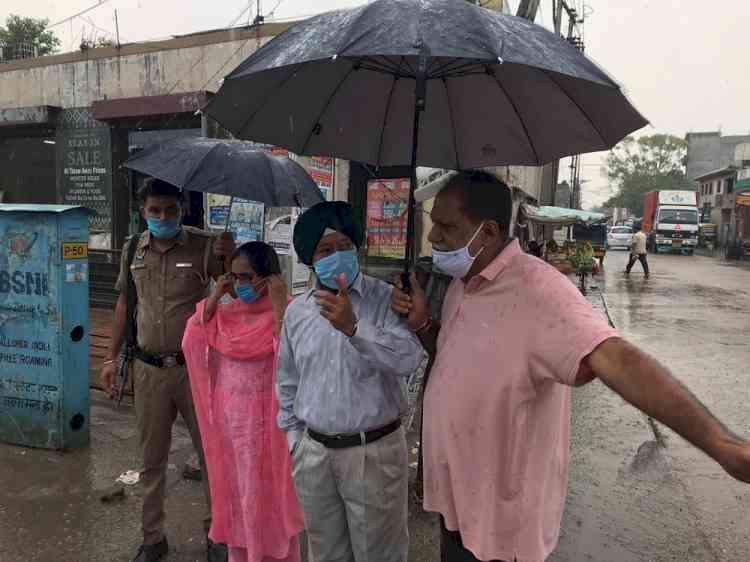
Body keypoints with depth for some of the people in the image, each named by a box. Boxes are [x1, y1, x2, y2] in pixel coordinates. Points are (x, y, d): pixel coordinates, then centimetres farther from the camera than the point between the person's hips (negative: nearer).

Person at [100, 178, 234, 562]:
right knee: (152, 459, 15)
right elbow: (125, 302, 14)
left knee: (210, 452, 8)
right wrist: (111, 357, 14)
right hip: (148, 369, 4)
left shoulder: (203, 246, -9)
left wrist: (230, 260, -39)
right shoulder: (132, 250, 5)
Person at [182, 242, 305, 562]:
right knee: (234, 491, 20)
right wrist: (214, 297, -9)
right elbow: (192, 343, -7)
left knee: (266, 494, 9)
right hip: (228, 418, 6)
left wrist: (279, 305, -28)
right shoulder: (226, 312, 3)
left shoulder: (286, 312, -13)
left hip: (265, 420, -5)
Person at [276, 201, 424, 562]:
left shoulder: (386, 299, -10)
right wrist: (294, 438, 11)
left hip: (374, 451, -4)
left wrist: (353, 328, -36)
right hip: (313, 452, 4)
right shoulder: (296, 310, 2)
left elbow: (409, 359, -26)